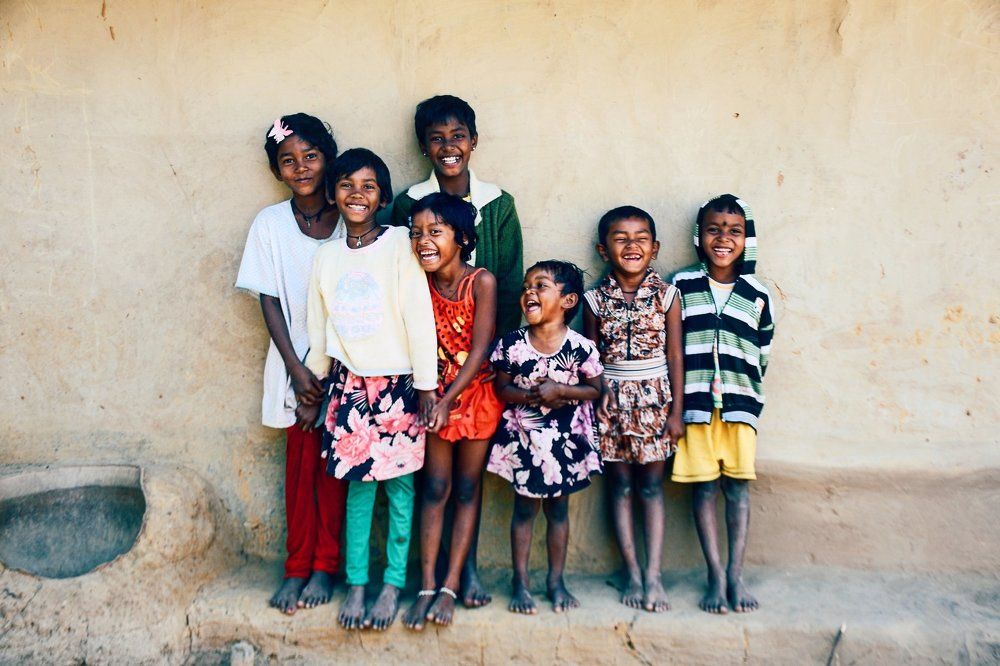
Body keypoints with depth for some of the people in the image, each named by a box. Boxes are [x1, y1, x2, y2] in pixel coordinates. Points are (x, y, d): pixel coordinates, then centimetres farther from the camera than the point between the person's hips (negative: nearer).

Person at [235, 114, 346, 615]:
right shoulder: (270, 224, -2)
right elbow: (270, 302, -2)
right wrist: (297, 371, -9)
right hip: (294, 364, 1)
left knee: (332, 465, 4)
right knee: (300, 465, 7)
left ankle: (326, 566, 17)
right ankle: (297, 566, 18)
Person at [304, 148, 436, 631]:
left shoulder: (399, 244, -7)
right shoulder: (327, 256, 6)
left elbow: (419, 315, -10)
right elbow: (319, 325, 13)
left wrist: (426, 383, -11)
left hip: (399, 383, -3)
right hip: (351, 383, 3)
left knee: (400, 483, 4)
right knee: (358, 483, 7)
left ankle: (393, 584, 17)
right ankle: (356, 583, 19)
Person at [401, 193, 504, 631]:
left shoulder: (481, 281, -16)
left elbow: (480, 349, -17)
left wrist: (449, 400, -20)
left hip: (476, 393, -2)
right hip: (436, 393, 2)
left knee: (466, 488, 6)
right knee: (434, 488, 4)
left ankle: (450, 586, 12)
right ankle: (427, 586, 9)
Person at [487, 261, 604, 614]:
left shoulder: (581, 347, -11)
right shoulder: (511, 344, -9)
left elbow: (594, 389, -3)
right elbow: (501, 388, -3)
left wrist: (560, 390, -19)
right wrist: (532, 396, -21)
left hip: (565, 438, 0)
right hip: (523, 436, 0)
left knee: (558, 508, 13)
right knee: (525, 508, 9)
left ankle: (556, 580, 27)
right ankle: (520, 581, 21)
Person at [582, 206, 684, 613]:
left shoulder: (666, 295, -2)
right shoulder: (596, 299, -1)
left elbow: (675, 355, 0)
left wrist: (677, 411, -2)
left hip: (654, 399, -1)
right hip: (612, 400, 1)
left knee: (652, 486, 4)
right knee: (620, 485, 6)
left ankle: (653, 576, 8)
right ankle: (632, 575, 15)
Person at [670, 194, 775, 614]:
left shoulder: (757, 295, 6)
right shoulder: (681, 285, 2)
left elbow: (762, 355, 11)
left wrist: (752, 401, 7)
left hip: (739, 404, 1)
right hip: (695, 402, -1)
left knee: (738, 487, 4)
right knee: (703, 487, 3)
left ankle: (736, 575, 14)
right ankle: (715, 575, 12)